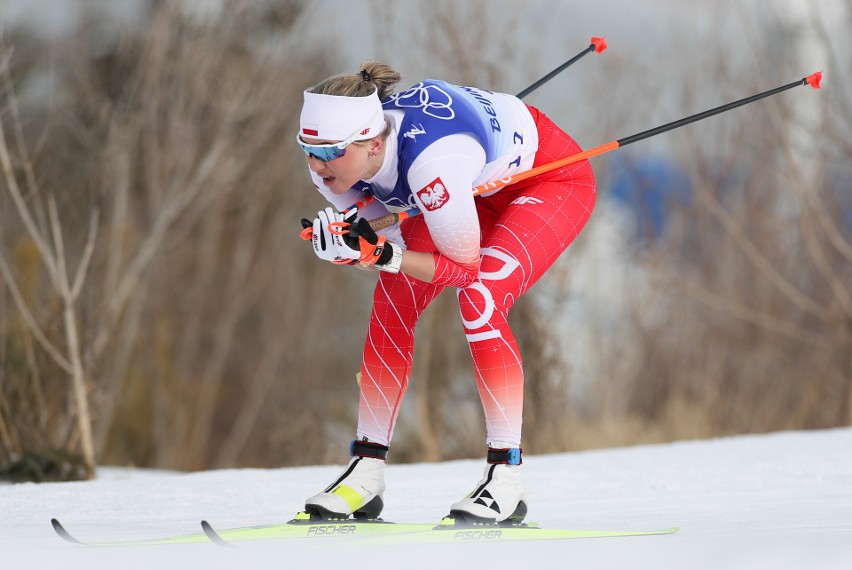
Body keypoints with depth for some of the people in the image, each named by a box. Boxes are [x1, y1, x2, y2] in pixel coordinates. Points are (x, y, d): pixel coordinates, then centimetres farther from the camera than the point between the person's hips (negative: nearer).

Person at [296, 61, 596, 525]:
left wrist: (383, 254, -41)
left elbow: (464, 266, -30)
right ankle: (366, 472, -2)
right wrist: (342, 241, -27)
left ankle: (506, 476, -19)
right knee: (393, 297, -9)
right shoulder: (332, 163, -22)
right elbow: (368, 230, -5)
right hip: (480, 189, 7)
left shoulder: (430, 161, -42)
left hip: (554, 180, -7)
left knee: (478, 298, -27)